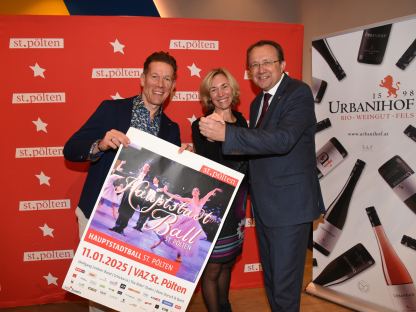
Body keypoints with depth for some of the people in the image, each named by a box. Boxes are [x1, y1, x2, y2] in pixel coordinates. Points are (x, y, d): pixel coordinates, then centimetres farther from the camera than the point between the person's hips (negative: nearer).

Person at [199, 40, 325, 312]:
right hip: (264, 205, 8)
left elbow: (283, 139, -29)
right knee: (271, 279, 21)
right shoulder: (258, 102, 14)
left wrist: (226, 133, -32)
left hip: (289, 205, -8)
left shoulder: (299, 92, -13)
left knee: (284, 284, 0)